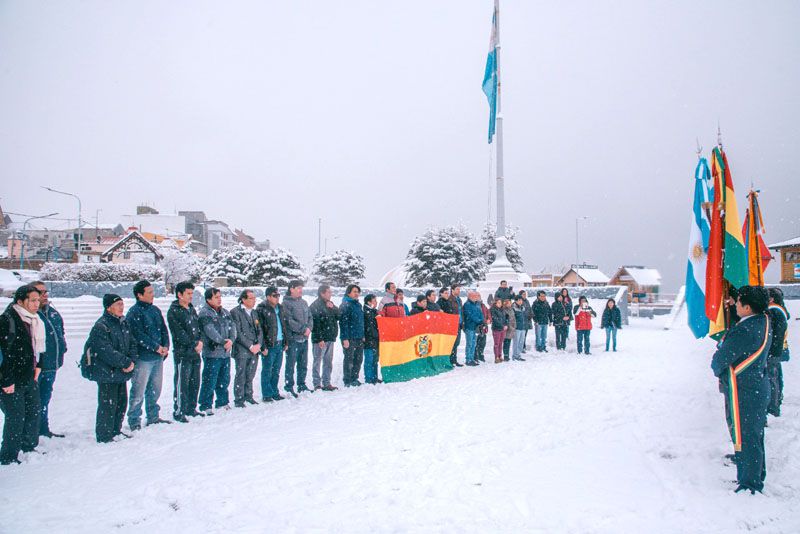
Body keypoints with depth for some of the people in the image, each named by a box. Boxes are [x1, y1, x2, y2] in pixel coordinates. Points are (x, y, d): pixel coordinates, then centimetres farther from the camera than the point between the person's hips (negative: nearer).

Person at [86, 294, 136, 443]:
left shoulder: (124, 323, 10)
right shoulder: (101, 326, -15)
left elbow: (132, 344, 12)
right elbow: (106, 351, -21)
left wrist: (132, 361, -5)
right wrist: (126, 362, -17)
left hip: (122, 373, 8)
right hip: (107, 373, -8)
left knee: (121, 402, 16)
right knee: (108, 405, -2)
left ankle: (116, 431, 30)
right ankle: (104, 436, 10)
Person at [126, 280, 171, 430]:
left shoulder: (155, 310, 13)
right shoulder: (134, 312, -10)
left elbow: (164, 329, 13)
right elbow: (139, 335, -17)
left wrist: (165, 347, -2)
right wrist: (156, 347, -15)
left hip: (158, 357, 7)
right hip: (143, 358, -7)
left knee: (155, 390, 16)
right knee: (138, 392, -1)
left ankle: (153, 417, 27)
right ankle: (134, 421, 10)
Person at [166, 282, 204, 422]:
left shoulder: (192, 309, 14)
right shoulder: (173, 311, -9)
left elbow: (199, 327, 15)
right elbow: (179, 333, -15)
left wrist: (200, 341, -3)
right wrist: (194, 344, -12)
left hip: (195, 352, 8)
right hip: (182, 353, -7)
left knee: (195, 382, 13)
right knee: (182, 384, -3)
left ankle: (191, 409, 24)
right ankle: (179, 412, 5)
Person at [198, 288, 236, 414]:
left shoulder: (225, 312, 14)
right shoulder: (204, 313, -9)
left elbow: (232, 326, 5)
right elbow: (210, 330, -19)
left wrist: (231, 340, -13)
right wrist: (223, 341, -24)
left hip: (226, 353, 7)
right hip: (212, 353, -7)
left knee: (224, 380, 17)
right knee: (209, 382, -3)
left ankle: (222, 402, 30)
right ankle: (205, 406, 7)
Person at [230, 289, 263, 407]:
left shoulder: (254, 312, 15)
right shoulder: (235, 312, -7)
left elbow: (259, 330, 13)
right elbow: (238, 332, -12)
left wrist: (258, 344, -3)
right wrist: (250, 346, -14)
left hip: (255, 349, 6)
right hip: (242, 350, -6)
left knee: (250, 375, 12)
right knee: (240, 375, 0)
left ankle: (248, 396, 24)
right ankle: (239, 399, 10)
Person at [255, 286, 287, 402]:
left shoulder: (279, 308, 13)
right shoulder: (262, 310, -10)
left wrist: (285, 342, 16)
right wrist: (263, 347, -17)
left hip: (279, 344, 7)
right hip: (269, 345, -7)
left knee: (276, 371, 14)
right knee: (267, 371, 1)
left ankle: (274, 392, 24)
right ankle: (266, 395, 9)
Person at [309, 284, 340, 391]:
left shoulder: (331, 304, 15)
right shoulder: (315, 306, -10)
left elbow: (339, 317, 10)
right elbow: (315, 324, -16)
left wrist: (333, 308, -5)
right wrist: (319, 339, -20)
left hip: (330, 338, 8)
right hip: (320, 339, -8)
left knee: (328, 362, 12)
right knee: (317, 361, -1)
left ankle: (326, 383, 19)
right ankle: (317, 384, 3)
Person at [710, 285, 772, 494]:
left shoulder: (745, 331, -26)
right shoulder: (764, 322, 3)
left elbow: (720, 359, -18)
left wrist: (718, 370, 1)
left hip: (743, 391, -10)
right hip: (758, 385, 10)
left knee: (744, 437, 1)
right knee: (754, 434, 21)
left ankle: (750, 482, 10)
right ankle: (757, 475, 35)